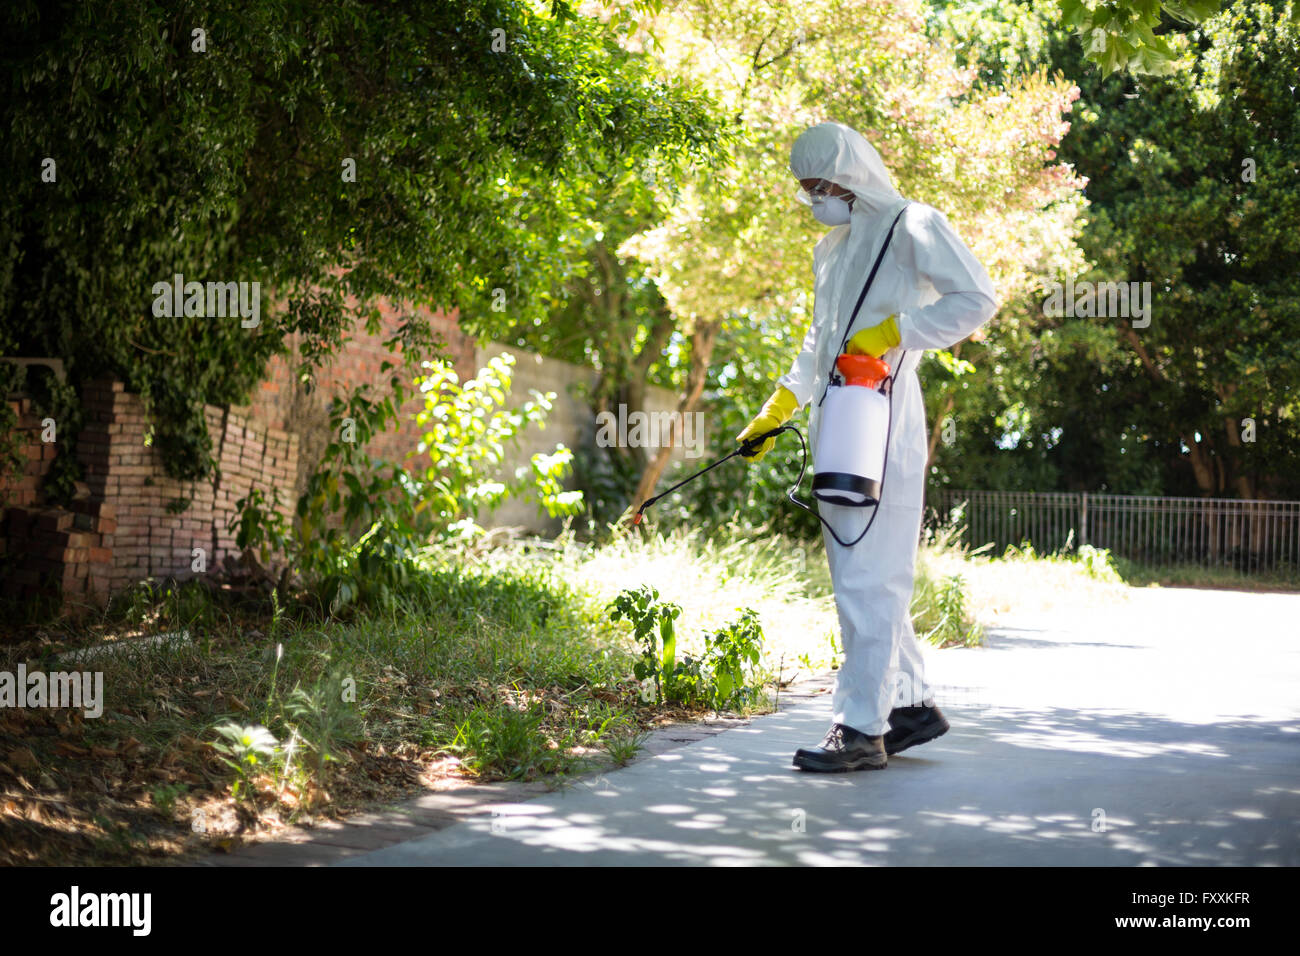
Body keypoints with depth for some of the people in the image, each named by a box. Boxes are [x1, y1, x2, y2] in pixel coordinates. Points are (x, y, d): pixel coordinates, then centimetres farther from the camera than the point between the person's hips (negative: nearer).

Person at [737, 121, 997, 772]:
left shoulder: (911, 226, -3)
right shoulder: (829, 248, 23)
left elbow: (977, 299, -12)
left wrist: (890, 335, -16)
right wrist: (776, 411, 22)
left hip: (883, 428, -9)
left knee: (868, 578, -11)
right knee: (858, 577, 9)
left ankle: (861, 728, -11)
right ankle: (913, 704, 19)